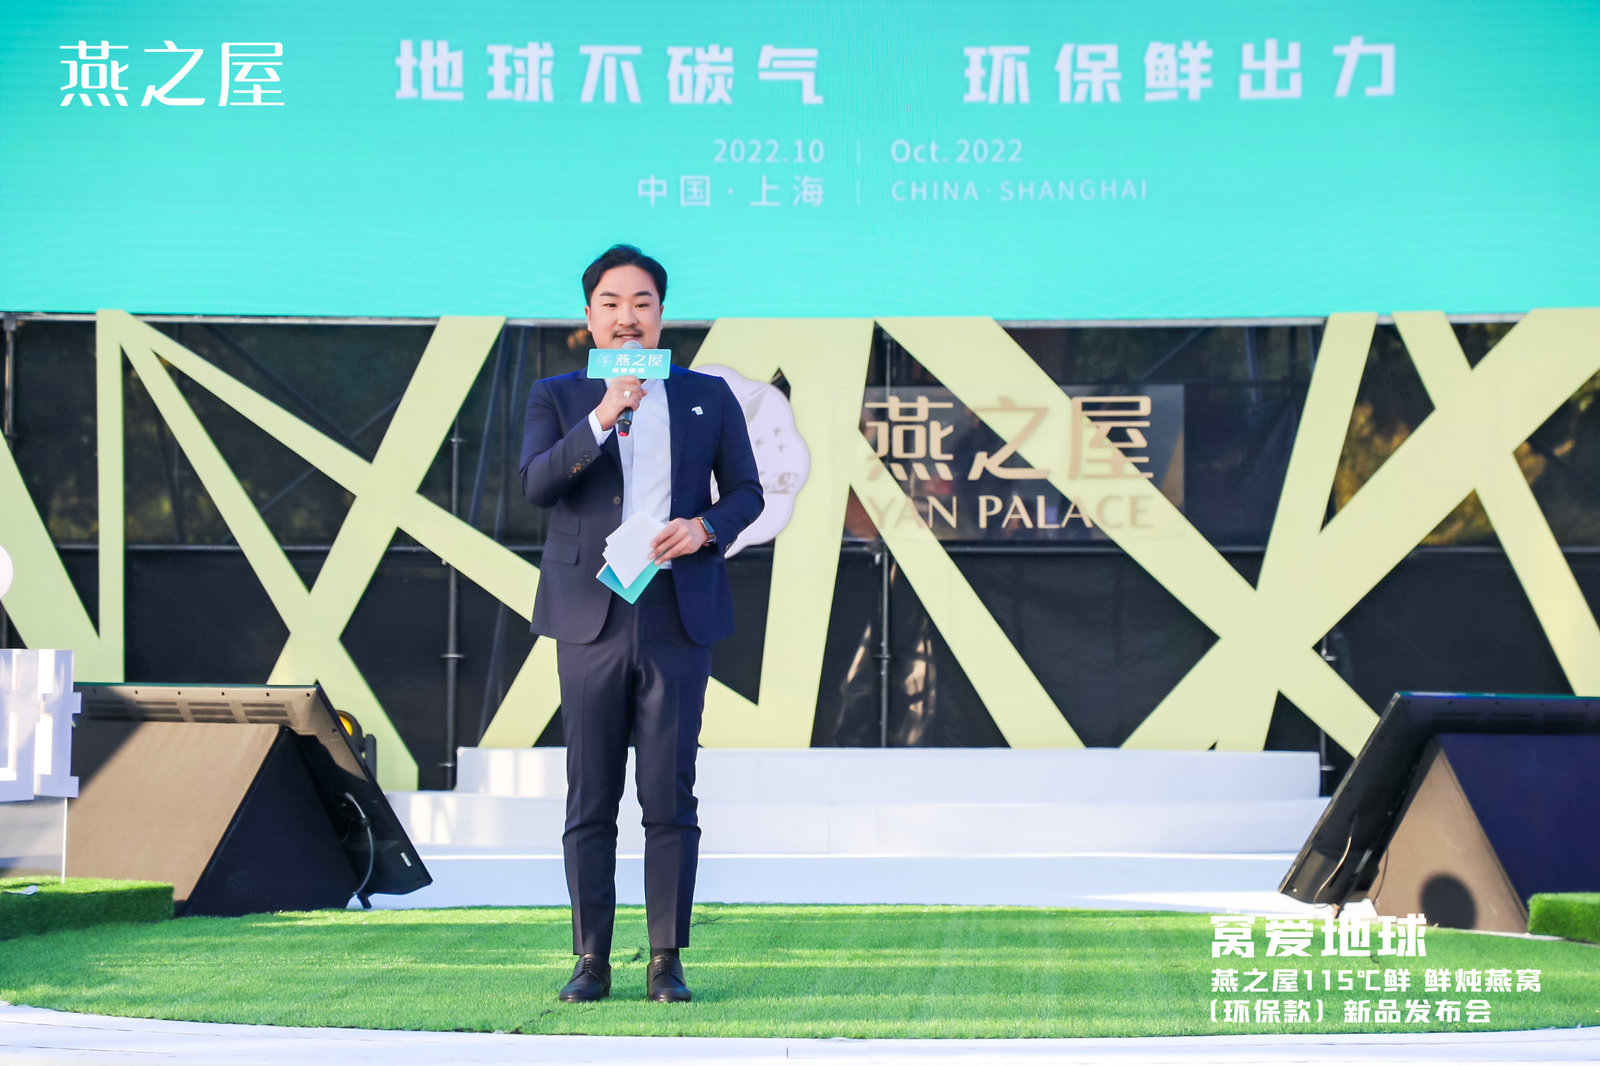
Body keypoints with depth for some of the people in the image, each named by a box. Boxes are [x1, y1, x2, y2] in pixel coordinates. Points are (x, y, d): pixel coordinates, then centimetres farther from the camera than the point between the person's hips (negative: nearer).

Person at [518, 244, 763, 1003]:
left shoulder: (707, 396, 14)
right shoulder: (556, 397, 10)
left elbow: (745, 490, 13)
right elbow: (537, 484, -6)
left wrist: (705, 526, -8)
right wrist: (601, 418, -18)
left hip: (678, 616, 0)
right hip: (592, 614, 0)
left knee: (670, 795, -3)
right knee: (590, 798, 1)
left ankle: (667, 961, 2)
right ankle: (591, 962, 5)